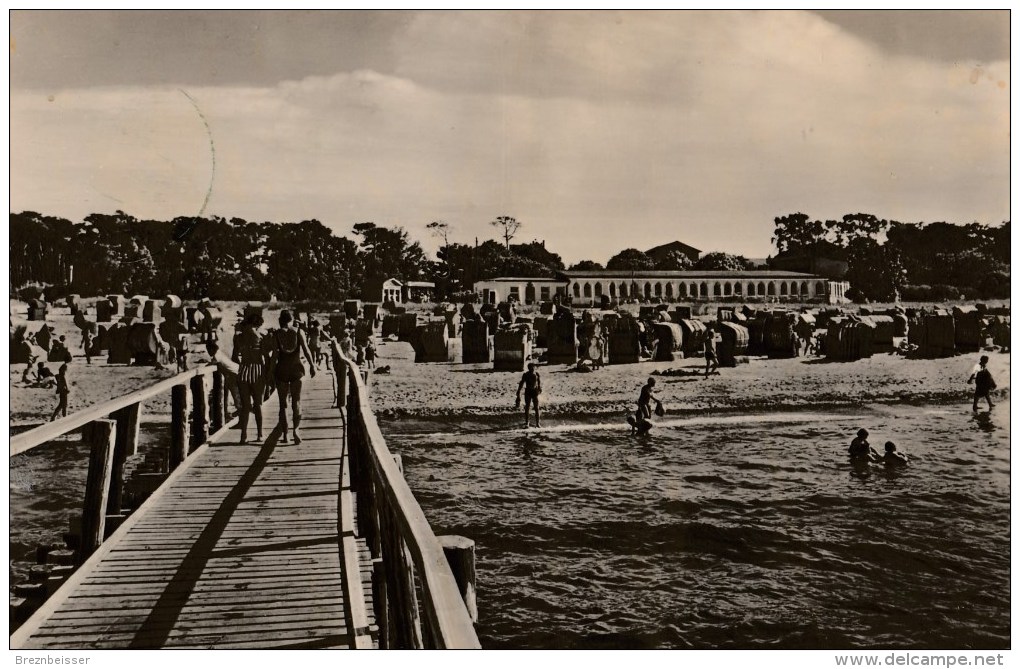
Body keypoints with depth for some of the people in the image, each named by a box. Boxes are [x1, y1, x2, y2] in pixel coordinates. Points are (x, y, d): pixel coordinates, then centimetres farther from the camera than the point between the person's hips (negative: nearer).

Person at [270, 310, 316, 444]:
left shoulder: (276, 334, -3)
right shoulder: (298, 332, 0)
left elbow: (275, 354, -8)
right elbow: (306, 350, -5)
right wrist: (312, 365, 3)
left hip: (282, 369, 0)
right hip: (296, 369, 0)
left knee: (283, 403, 8)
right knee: (296, 401, 7)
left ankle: (285, 435, 8)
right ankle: (296, 429, -13)